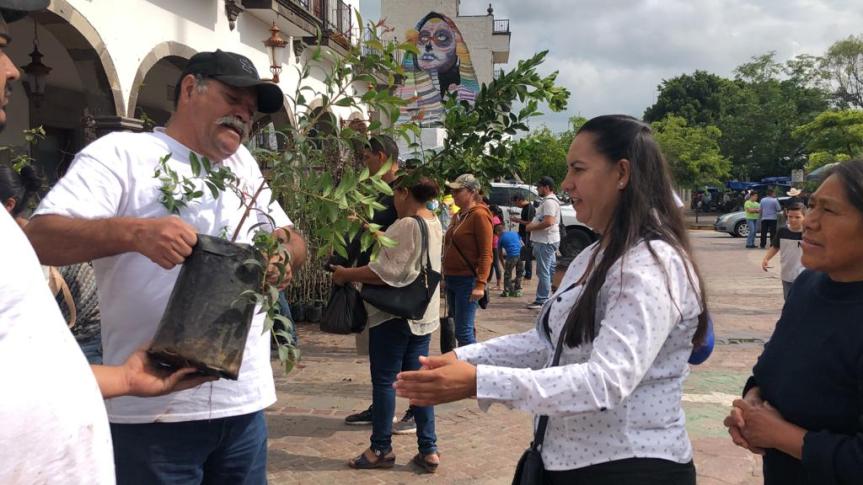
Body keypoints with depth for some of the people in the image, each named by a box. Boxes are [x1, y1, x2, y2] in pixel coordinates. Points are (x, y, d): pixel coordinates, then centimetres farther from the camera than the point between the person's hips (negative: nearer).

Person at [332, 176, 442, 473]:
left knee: (384, 381, 3)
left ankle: (381, 450, 13)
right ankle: (428, 450, 13)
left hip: (395, 315, -9)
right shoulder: (434, 223, 10)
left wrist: (346, 274, -13)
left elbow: (385, 272, -24)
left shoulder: (406, 226, -19)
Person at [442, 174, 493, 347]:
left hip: (467, 281, -9)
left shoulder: (479, 215, -12)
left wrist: (481, 284, -23)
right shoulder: (458, 215, 15)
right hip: (452, 280, 9)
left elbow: (486, 254, -17)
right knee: (458, 326, 14)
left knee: (463, 331, -10)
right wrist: (446, 277, 20)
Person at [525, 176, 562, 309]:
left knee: (543, 271, -8)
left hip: (545, 242, -11)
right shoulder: (547, 201, 18)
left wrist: (532, 227, -16)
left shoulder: (549, 202, -17)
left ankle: (541, 300, -5)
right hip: (547, 241, 11)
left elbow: (548, 222, -27)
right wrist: (532, 224, 13)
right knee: (551, 270, 15)